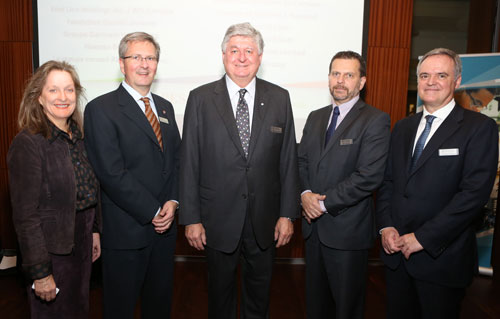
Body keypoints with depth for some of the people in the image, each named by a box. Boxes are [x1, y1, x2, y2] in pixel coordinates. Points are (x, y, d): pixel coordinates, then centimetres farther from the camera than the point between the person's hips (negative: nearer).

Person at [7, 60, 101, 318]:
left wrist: (94, 231, 12)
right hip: (52, 250, -6)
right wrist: (40, 272, -17)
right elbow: (25, 216, -19)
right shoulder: (28, 143, -18)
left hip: (81, 245, 7)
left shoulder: (77, 137, 4)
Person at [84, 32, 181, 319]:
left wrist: (172, 202, -6)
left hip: (165, 227, 6)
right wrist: (153, 212, -16)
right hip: (126, 230, -5)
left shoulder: (165, 107, 11)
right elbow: (112, 173, -17)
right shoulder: (101, 109, -10)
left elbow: (177, 159, 10)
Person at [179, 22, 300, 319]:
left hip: (264, 217, 2)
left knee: (260, 286, 20)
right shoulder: (200, 99, -5)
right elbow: (189, 163, -5)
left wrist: (288, 214, -1)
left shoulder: (279, 98, 0)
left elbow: (288, 160, 0)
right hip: (218, 217, -1)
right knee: (220, 286, 18)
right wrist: (191, 218, -6)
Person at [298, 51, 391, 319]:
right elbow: (302, 161, 10)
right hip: (314, 225, 6)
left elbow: (369, 176, -19)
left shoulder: (376, 120, -10)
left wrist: (324, 202, -17)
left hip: (348, 229, -5)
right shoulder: (315, 117, 11)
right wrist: (305, 194, -9)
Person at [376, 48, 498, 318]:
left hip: (441, 257, -4)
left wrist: (424, 238, -18)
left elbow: (474, 192, -17)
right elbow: (387, 181, 9)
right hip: (395, 251, 5)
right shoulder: (403, 127, 10)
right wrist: (385, 227, -5)